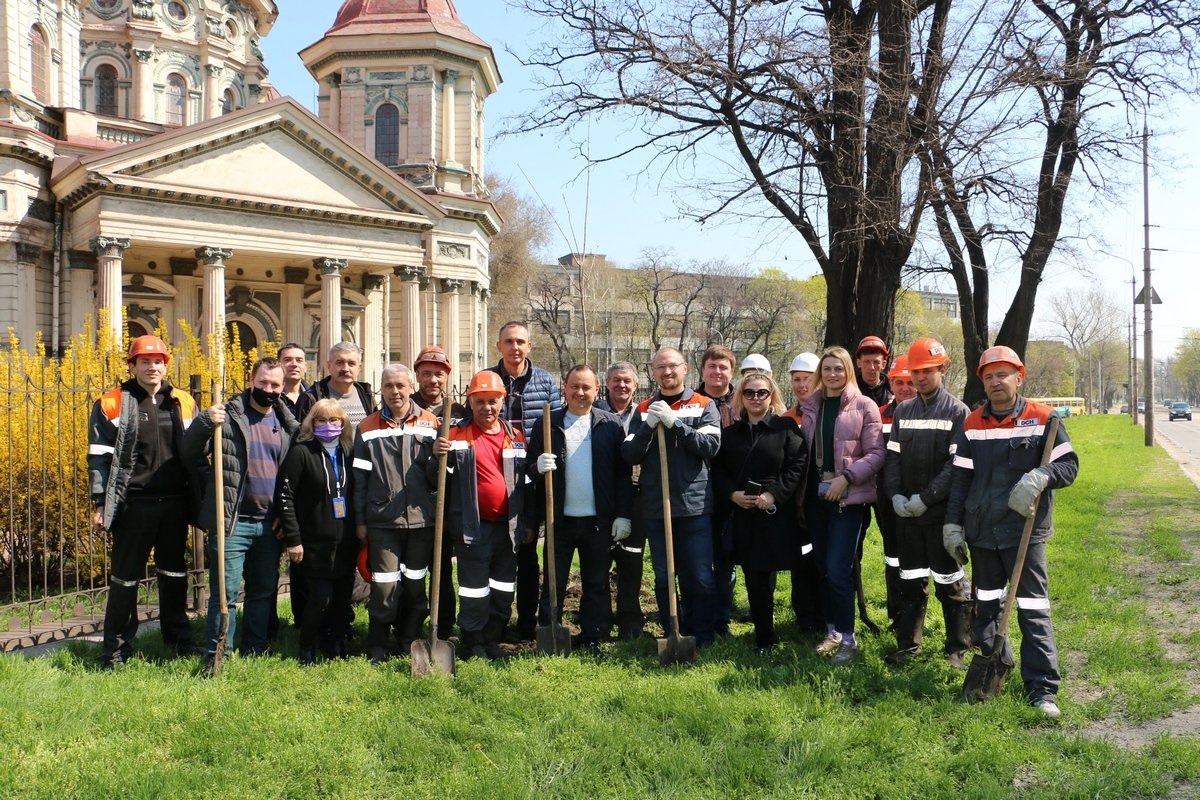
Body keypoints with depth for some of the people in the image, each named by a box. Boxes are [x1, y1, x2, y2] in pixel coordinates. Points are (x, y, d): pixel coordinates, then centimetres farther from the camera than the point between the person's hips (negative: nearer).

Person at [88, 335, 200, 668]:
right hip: (134, 504, -3)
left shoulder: (183, 403, 7)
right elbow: (99, 457, -4)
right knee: (125, 576, 6)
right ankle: (116, 647, 18)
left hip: (175, 503, 4)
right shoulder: (112, 403, -3)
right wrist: (100, 503, -8)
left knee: (174, 572, 15)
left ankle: (178, 637, 27)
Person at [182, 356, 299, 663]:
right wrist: (204, 422, -23)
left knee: (264, 591, 14)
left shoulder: (287, 424, 9)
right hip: (232, 521, -5)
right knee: (225, 593, -2)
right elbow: (190, 453, -6)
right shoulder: (228, 415, -5)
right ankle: (218, 657, 11)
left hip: (269, 523, 5)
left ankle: (254, 653, 26)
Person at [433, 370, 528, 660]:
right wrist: (438, 456, -24)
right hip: (472, 525, -4)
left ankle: (492, 640, 25)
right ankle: (472, 644, 16)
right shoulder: (457, 433, -4)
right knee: (475, 587, 2)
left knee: (504, 588, 11)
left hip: (507, 525, 4)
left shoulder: (516, 436, 6)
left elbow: (524, 481, 13)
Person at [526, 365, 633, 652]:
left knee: (596, 584, 9)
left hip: (598, 520, 0)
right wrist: (538, 467, -21)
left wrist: (624, 514, -5)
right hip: (560, 519, 0)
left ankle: (592, 637, 21)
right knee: (553, 583, 7)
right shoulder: (547, 424, 2)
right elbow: (530, 469, 2)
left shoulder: (611, 424, 1)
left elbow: (623, 473, 0)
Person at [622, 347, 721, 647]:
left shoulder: (704, 405, 3)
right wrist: (649, 426, -15)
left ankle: (704, 640, 15)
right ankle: (671, 636, 23)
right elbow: (629, 455, 0)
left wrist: (674, 423, -18)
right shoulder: (644, 410, 9)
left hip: (695, 506, -2)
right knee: (663, 578, 10)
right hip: (655, 507, 2)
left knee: (700, 577, 1)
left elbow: (711, 446, -11)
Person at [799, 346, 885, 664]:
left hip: (849, 496, -5)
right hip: (817, 494, 5)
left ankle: (848, 638, 5)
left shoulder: (864, 406, -4)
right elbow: (805, 451, 11)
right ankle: (832, 631, 24)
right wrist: (803, 493, 4)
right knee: (823, 568, 10)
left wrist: (846, 477, -17)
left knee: (838, 570, -9)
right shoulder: (811, 406, 10)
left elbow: (876, 454, -8)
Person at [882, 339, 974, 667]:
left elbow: (958, 464, -12)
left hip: (942, 512, -4)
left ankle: (958, 648, 16)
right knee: (910, 581, 13)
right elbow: (892, 456, 8)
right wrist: (895, 494, -7)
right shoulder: (902, 411, 10)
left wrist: (926, 498, -16)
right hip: (905, 512, 4)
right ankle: (908, 644, 23)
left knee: (950, 584, 5)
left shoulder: (957, 412, -5)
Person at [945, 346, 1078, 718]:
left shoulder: (1042, 419, -5)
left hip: (1025, 531, -4)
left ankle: (1042, 687, 5)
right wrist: (953, 523, 3)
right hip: (981, 532, 4)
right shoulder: (972, 424, 6)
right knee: (985, 605, 15)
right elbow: (960, 478, 7)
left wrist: (1040, 476, -26)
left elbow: (1069, 465, -5)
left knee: (1033, 609, -2)